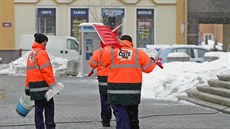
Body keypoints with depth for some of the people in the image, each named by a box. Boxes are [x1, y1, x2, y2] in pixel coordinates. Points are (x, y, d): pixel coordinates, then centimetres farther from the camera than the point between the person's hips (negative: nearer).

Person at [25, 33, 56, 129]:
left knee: (38, 108, 10)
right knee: (49, 108, -4)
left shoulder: (31, 54, 18)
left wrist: (27, 87, 23)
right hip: (43, 85, -9)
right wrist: (52, 84, -17)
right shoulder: (41, 53, -11)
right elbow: (46, 70, -18)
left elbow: (29, 71, 20)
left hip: (33, 86, 9)